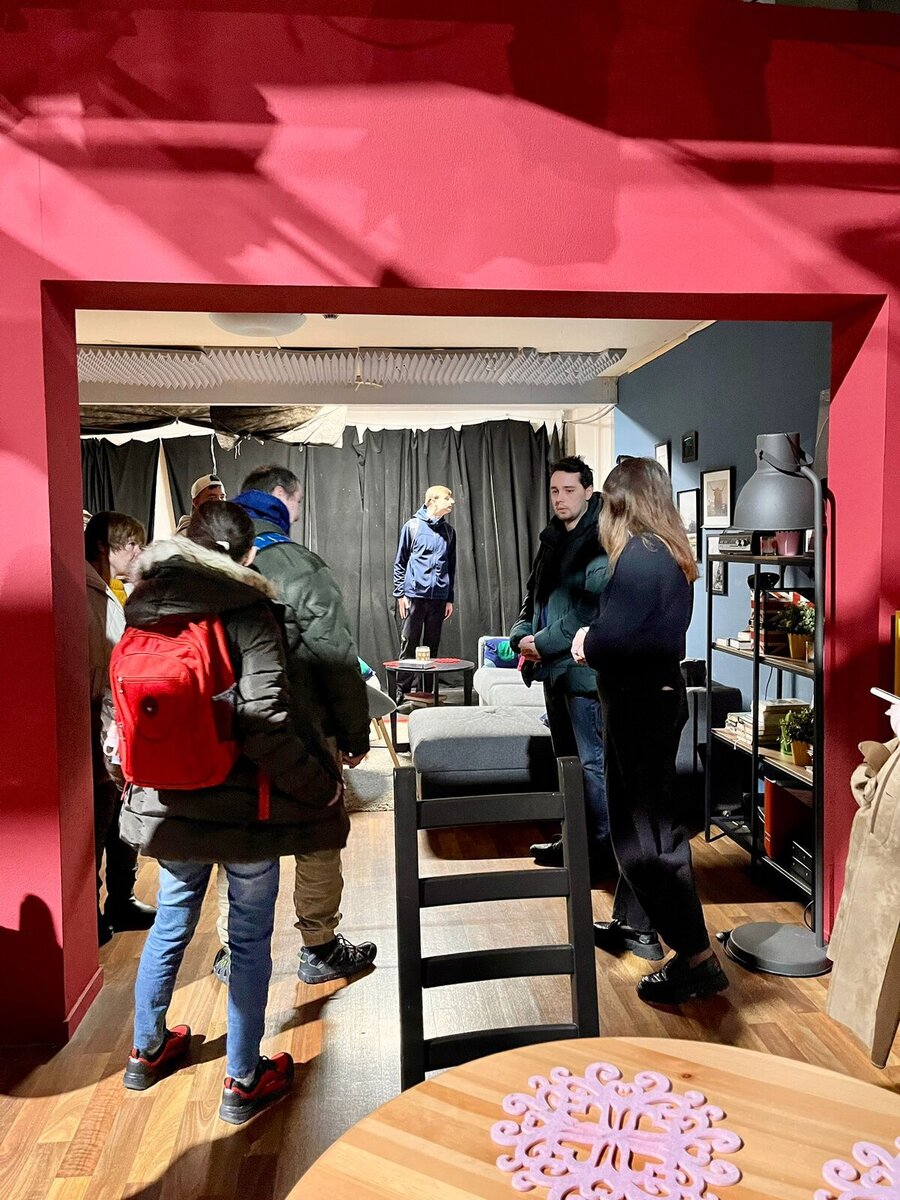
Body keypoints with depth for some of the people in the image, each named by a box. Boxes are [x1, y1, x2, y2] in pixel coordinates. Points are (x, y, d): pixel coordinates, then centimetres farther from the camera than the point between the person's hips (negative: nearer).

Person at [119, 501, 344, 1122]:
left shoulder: (143, 609, 1)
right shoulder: (248, 613, -17)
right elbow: (265, 723, -25)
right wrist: (322, 785, -12)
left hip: (168, 806, 6)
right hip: (244, 809, -5)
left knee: (170, 924, 24)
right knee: (251, 939, 12)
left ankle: (147, 1050, 43)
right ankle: (244, 1081, 25)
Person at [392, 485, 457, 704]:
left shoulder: (449, 531, 11)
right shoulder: (413, 526, 0)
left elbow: (451, 568, 15)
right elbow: (400, 563, 2)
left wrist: (450, 598, 11)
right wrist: (400, 594, -4)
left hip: (439, 598, 4)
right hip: (414, 595, -3)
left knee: (432, 647, 8)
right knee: (409, 646, 0)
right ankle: (401, 691, 7)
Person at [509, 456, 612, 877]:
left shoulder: (599, 544, -14)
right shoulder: (552, 540, 14)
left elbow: (593, 611, -21)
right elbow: (533, 598, 20)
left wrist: (542, 643, -17)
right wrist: (520, 636, 2)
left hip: (583, 668, -9)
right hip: (554, 668, 9)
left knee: (592, 761, -2)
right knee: (567, 758, 18)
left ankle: (604, 846, 10)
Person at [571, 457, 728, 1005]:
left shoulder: (639, 554, -20)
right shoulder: (672, 553, 9)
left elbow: (613, 637, -27)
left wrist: (586, 642, -7)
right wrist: (596, 638, 1)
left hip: (640, 701, -10)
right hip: (661, 691, 10)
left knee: (651, 827, -3)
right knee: (636, 815, 20)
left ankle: (697, 957, 3)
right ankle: (636, 923, 34)